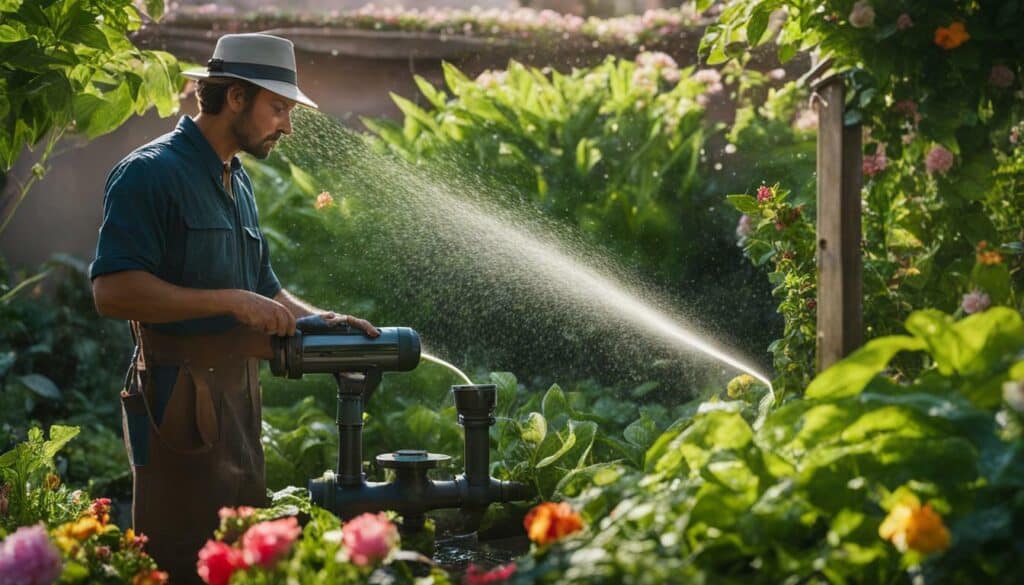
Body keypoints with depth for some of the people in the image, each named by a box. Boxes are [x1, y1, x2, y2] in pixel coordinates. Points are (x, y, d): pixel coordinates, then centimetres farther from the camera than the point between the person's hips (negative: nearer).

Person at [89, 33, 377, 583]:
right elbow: (113, 291, -22)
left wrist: (322, 319, 7)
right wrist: (231, 301, -22)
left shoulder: (237, 181, 16)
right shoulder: (150, 173, -12)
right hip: (180, 400, -9)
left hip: (239, 394, 9)